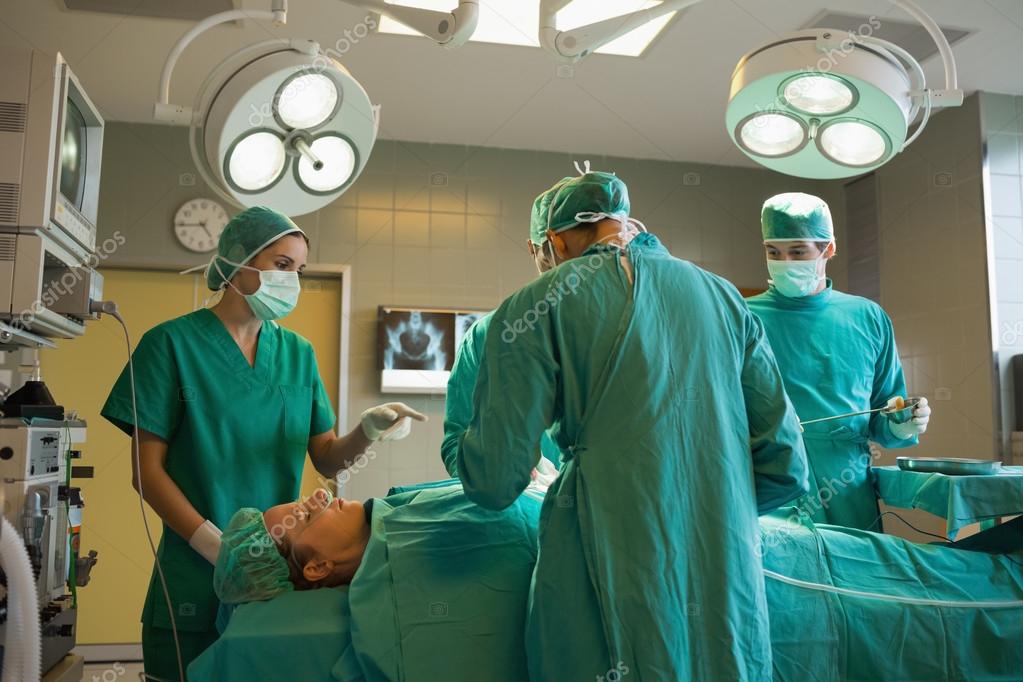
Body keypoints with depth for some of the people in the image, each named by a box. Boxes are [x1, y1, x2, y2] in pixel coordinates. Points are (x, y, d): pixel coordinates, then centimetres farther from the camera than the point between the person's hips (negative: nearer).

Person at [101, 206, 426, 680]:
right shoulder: (173, 343, -6)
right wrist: (220, 548, -19)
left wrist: (368, 428, -16)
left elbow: (328, 460, 5)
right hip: (196, 578, -3)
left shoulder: (298, 353, 7)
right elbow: (147, 471, -8)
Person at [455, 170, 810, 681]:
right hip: (731, 596, 5)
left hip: (610, 599, -4)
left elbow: (493, 483, -7)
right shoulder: (722, 296, 8)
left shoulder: (535, 307, -4)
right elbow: (786, 468, 7)